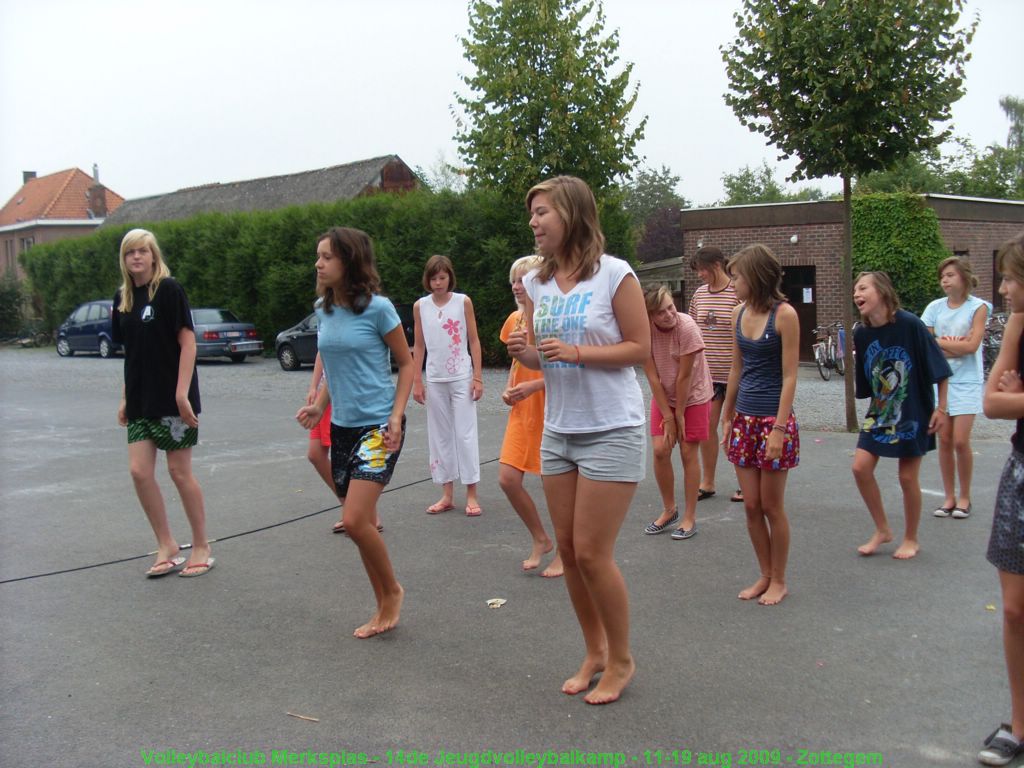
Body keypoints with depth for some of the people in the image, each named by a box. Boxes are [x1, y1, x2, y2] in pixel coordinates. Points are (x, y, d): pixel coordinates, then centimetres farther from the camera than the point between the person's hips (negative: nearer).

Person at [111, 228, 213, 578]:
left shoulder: (169, 289, -8)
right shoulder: (122, 298, 10)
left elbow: (188, 342, -12)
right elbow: (131, 352, 16)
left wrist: (182, 393, -18)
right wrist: (125, 398, 14)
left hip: (173, 399, -6)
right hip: (141, 401, 6)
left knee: (179, 471, 0)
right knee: (139, 471, 1)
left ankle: (202, 547, 16)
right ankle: (167, 548, 14)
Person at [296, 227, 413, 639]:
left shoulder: (377, 308, -11)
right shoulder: (323, 310, 7)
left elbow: (407, 364, -4)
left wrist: (396, 415, -15)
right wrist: (319, 404, 5)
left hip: (378, 425, -7)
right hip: (342, 426, 7)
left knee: (355, 520, -16)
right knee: (361, 523, 10)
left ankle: (392, 590, 9)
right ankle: (384, 606, 25)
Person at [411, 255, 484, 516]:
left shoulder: (463, 301, -2)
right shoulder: (420, 306, 4)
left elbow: (474, 341, -1)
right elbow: (419, 345, 8)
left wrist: (478, 377, -6)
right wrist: (417, 382, 4)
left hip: (462, 378, -3)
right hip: (435, 380, 3)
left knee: (465, 434, -3)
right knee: (440, 436, 7)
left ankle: (471, 494, 3)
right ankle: (447, 495, 14)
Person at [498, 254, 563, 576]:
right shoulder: (515, 319, 8)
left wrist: (535, 385, -23)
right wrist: (509, 388, 3)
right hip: (522, 411, 6)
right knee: (507, 478, 0)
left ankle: (563, 552, 21)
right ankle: (540, 540, 21)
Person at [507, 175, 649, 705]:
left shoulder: (614, 274, -11)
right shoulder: (536, 283, 6)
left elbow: (640, 348, -10)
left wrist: (577, 353, -21)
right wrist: (523, 351, -9)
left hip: (611, 431, -6)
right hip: (558, 430, 6)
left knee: (591, 554, -4)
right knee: (568, 551, 11)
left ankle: (621, 661, 18)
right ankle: (595, 652, 30)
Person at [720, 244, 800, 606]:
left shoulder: (784, 314, -11)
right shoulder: (739, 314, 8)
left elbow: (789, 376, -13)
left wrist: (779, 429, -17)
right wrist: (727, 416, 15)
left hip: (774, 419, -6)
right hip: (744, 419, 6)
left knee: (772, 506, 3)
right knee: (751, 505, 9)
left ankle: (779, 581, 18)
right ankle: (765, 576, 23)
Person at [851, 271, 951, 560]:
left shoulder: (909, 324, -17)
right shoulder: (862, 334, -1)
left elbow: (939, 368, -12)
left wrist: (940, 409, -11)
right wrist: (876, 407, 14)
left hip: (913, 414, -5)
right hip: (879, 413, 5)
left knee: (908, 477, 1)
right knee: (861, 468, -3)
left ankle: (911, 539, 22)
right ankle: (882, 529, 16)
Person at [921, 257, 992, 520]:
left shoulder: (978, 307, -4)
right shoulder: (935, 307, 4)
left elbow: (972, 345, -13)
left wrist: (939, 342, -7)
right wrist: (955, 345, -11)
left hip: (967, 382, -3)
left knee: (960, 441, -8)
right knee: (944, 440, 3)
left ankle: (964, 497, 9)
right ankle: (949, 497, 14)